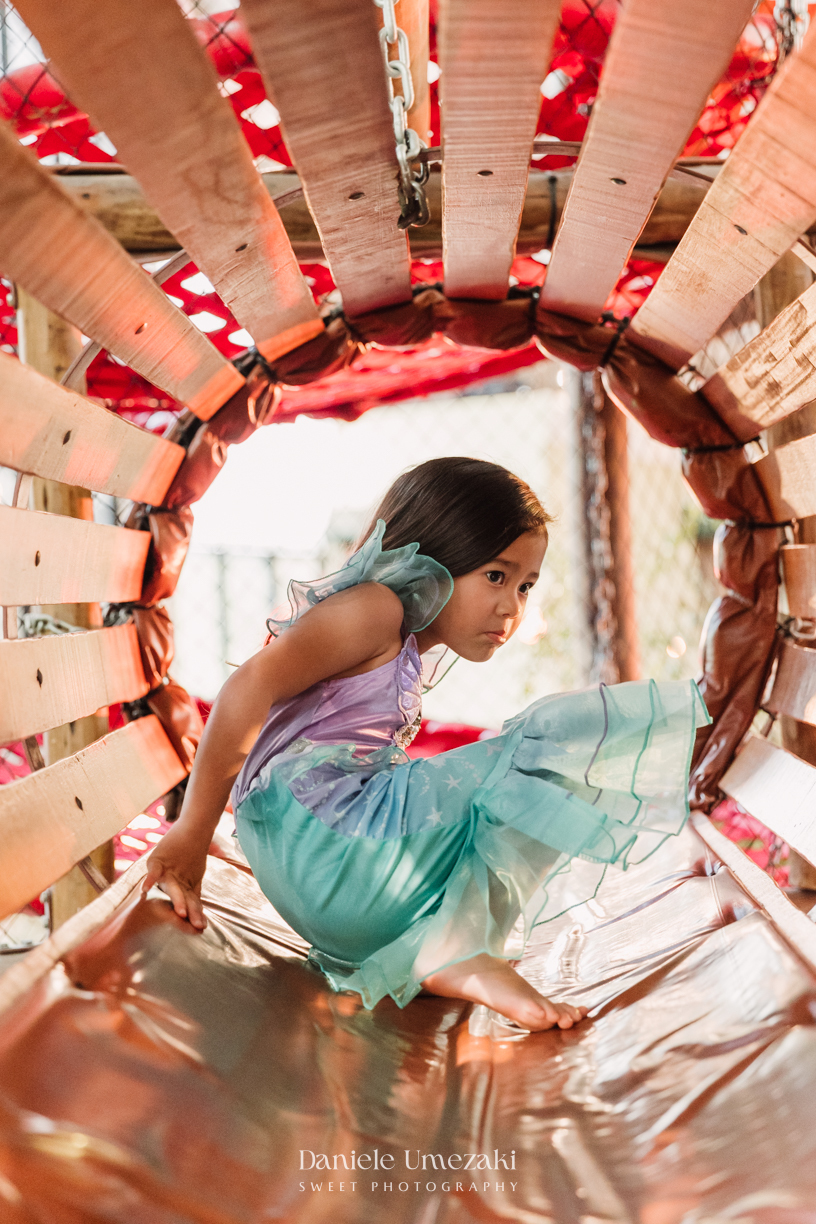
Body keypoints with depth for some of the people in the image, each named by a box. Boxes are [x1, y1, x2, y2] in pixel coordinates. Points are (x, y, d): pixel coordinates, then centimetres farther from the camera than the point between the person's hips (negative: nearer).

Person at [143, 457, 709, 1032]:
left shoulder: (405, 652, 26)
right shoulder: (374, 608, -4)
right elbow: (250, 687, -16)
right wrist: (193, 830, -15)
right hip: (317, 837, -10)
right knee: (558, 741, -12)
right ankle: (461, 953, -15)